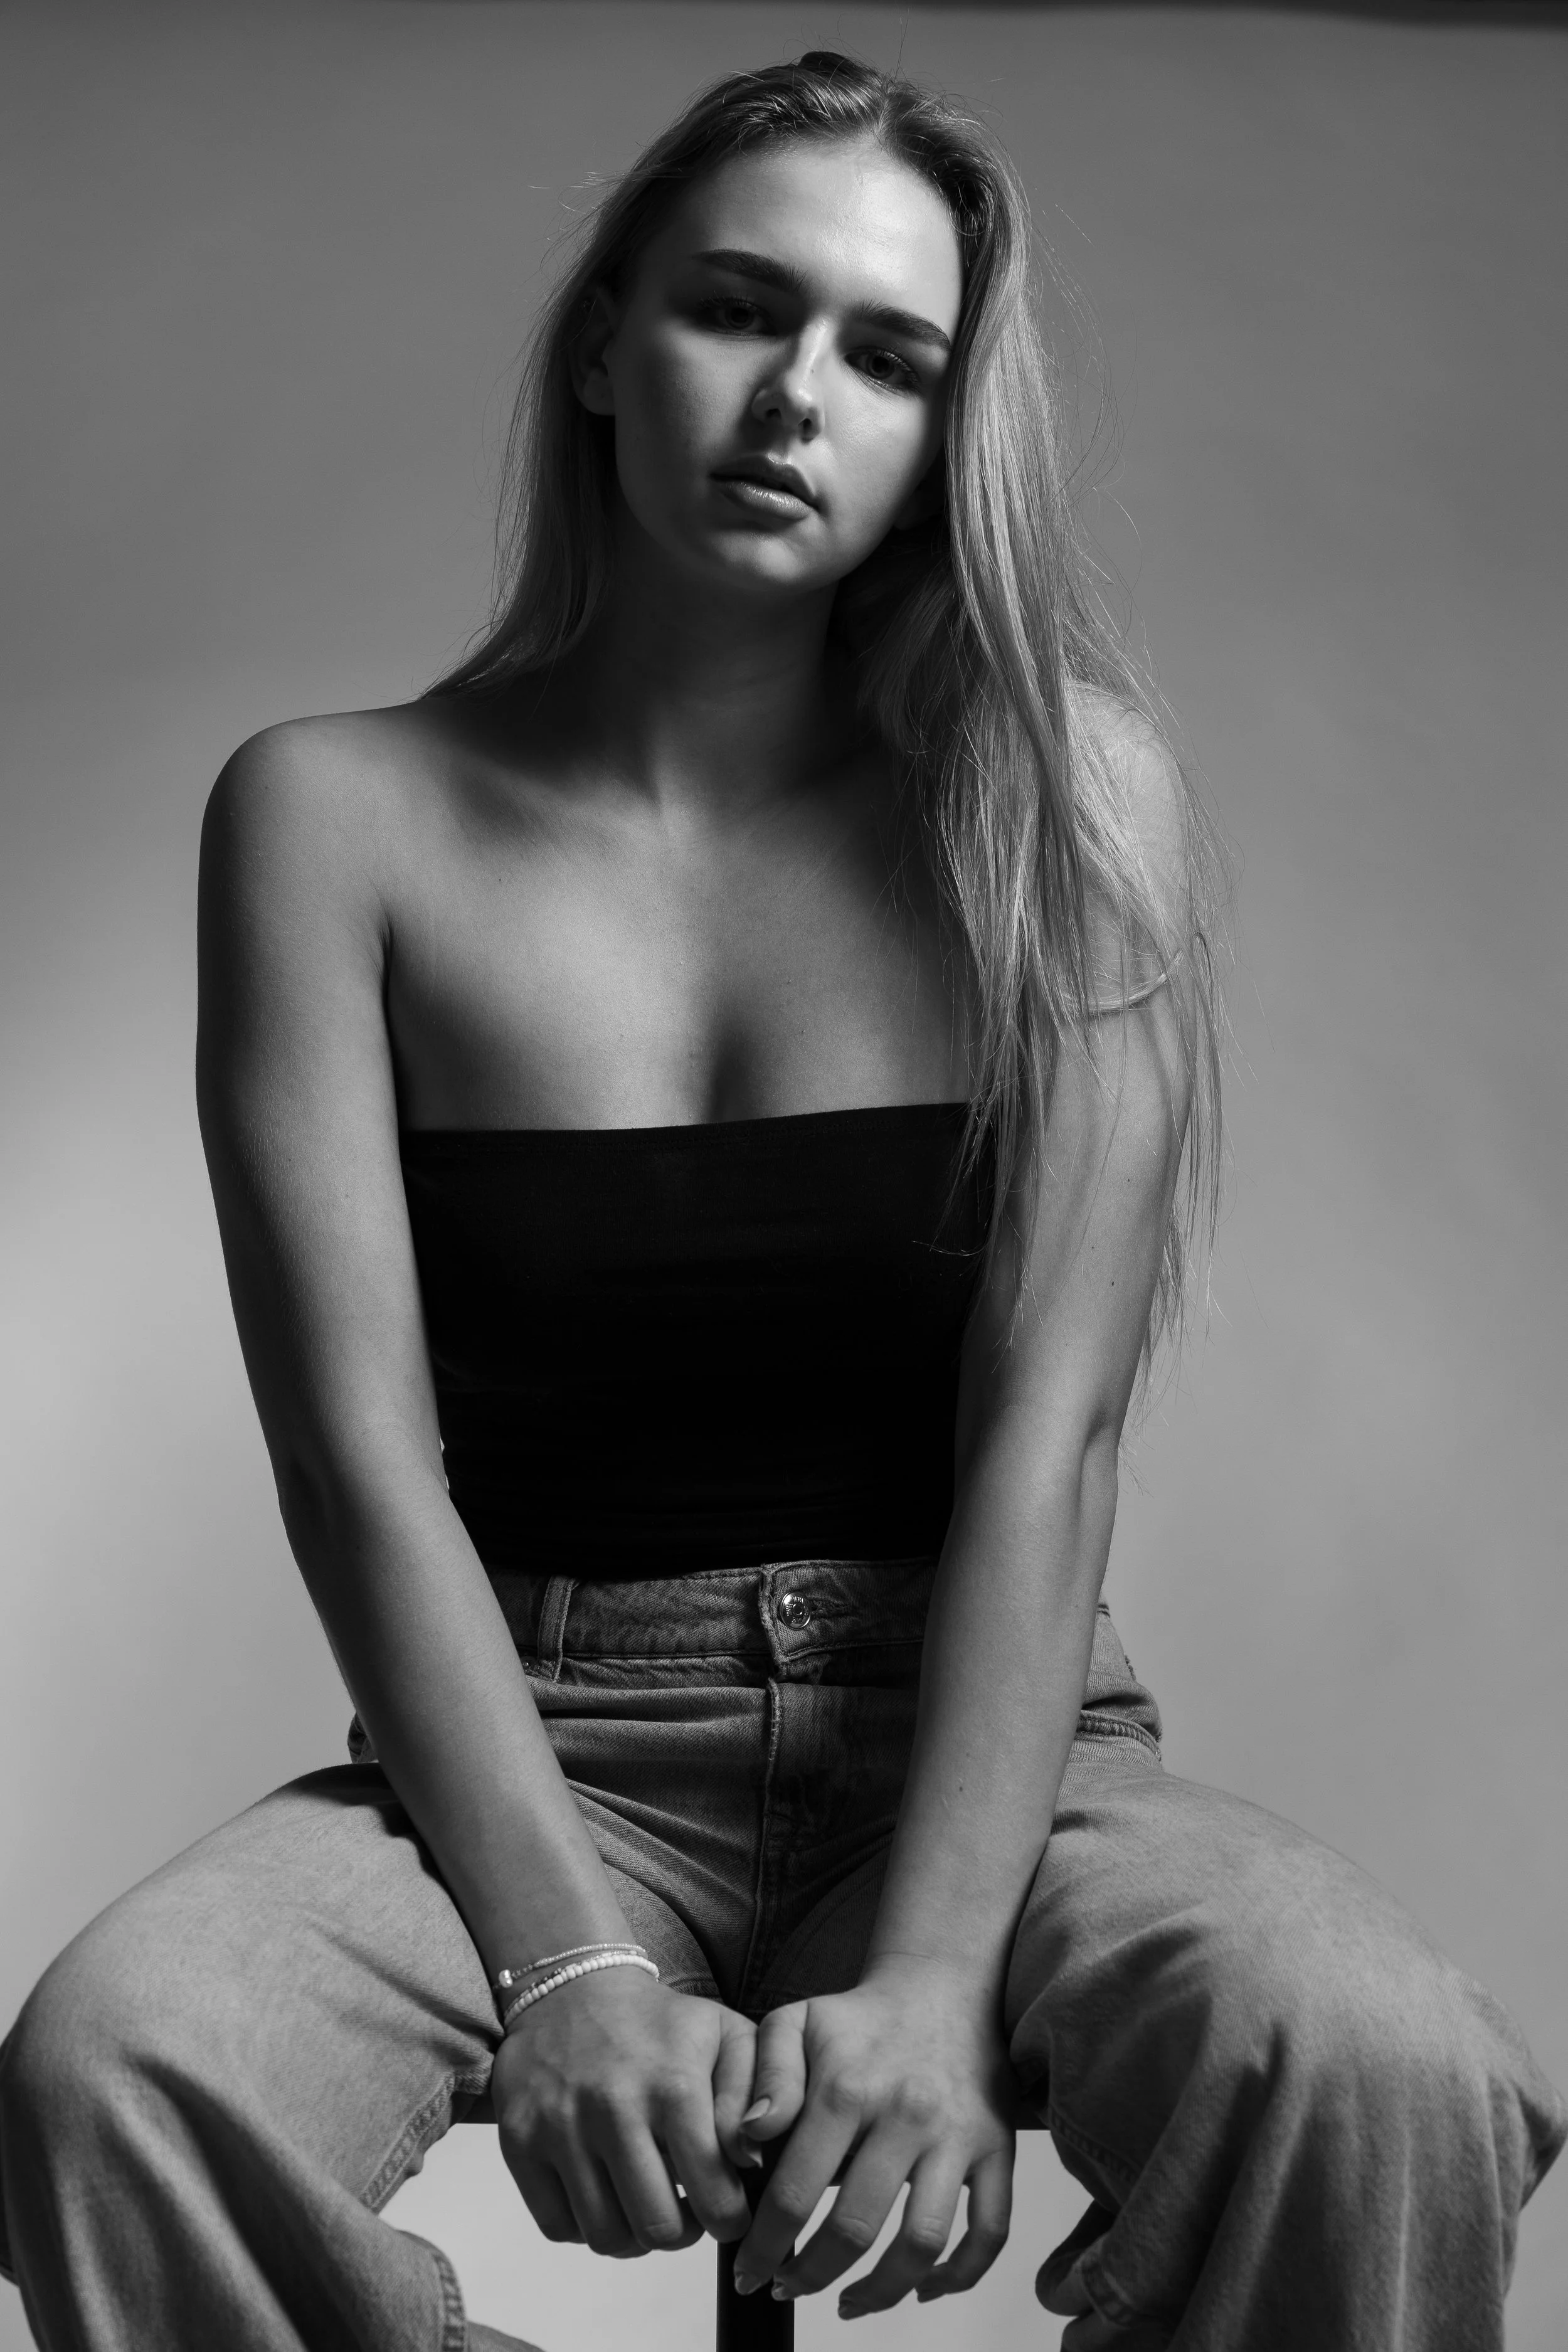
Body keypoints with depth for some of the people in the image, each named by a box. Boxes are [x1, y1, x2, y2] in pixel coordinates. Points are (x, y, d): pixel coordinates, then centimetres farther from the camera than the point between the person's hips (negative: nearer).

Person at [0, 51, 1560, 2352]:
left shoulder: (1067, 797, 0)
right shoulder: (336, 816, 1)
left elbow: (1049, 1432, -7)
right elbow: (360, 1447, -7)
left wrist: (937, 1974, -20)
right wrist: (560, 1961, -20)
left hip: (982, 1743, 0)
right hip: (529, 1747, 0)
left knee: (1382, 2073, -31)